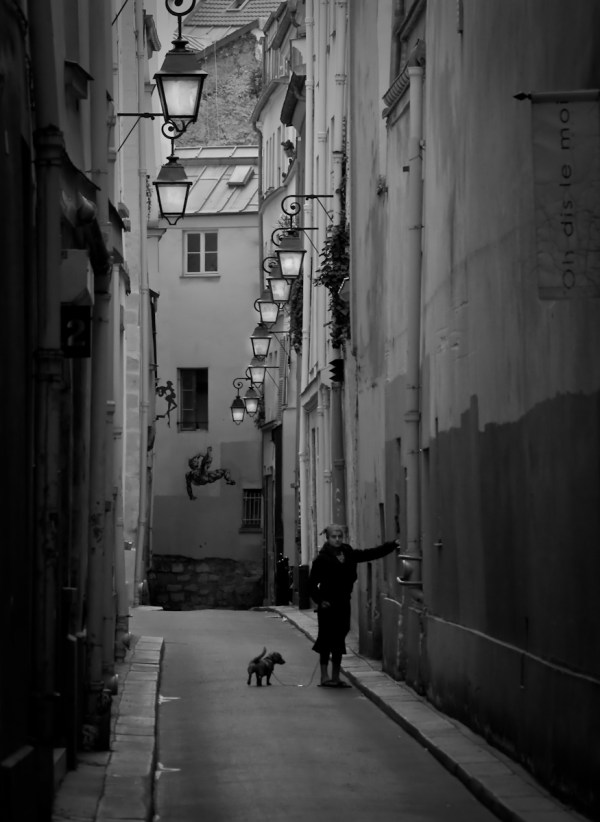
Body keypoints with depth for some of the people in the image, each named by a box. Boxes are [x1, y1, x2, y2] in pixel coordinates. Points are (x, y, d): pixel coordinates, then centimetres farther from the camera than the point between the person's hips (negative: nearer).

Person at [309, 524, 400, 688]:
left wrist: (393, 545, 7)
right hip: (328, 605, -6)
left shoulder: (349, 554, 8)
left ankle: (335, 677, 16)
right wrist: (319, 600, -16)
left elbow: (371, 553, 12)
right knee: (327, 639, -5)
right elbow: (312, 583, -7)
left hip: (343, 603, 6)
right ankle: (325, 676, 2)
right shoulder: (322, 558, -8)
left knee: (339, 639, 9)